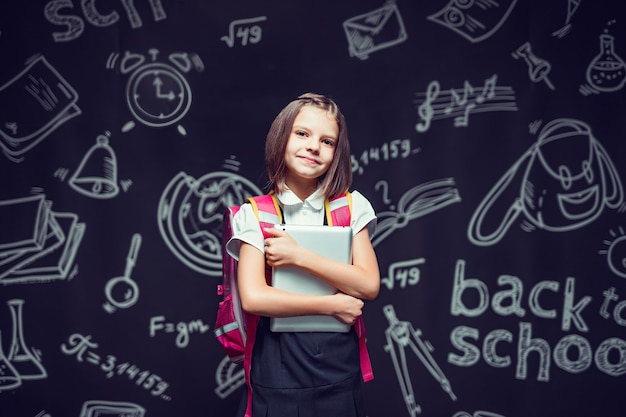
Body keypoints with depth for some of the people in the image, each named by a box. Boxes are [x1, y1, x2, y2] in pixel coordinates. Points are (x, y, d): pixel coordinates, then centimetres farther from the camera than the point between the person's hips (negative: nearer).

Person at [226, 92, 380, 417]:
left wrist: (298, 256, -16)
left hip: (339, 366, 2)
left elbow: (369, 286, -9)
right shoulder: (255, 215, -4)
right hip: (278, 366, -1)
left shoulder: (351, 207, 2)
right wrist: (331, 306, -12)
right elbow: (253, 298, -15)